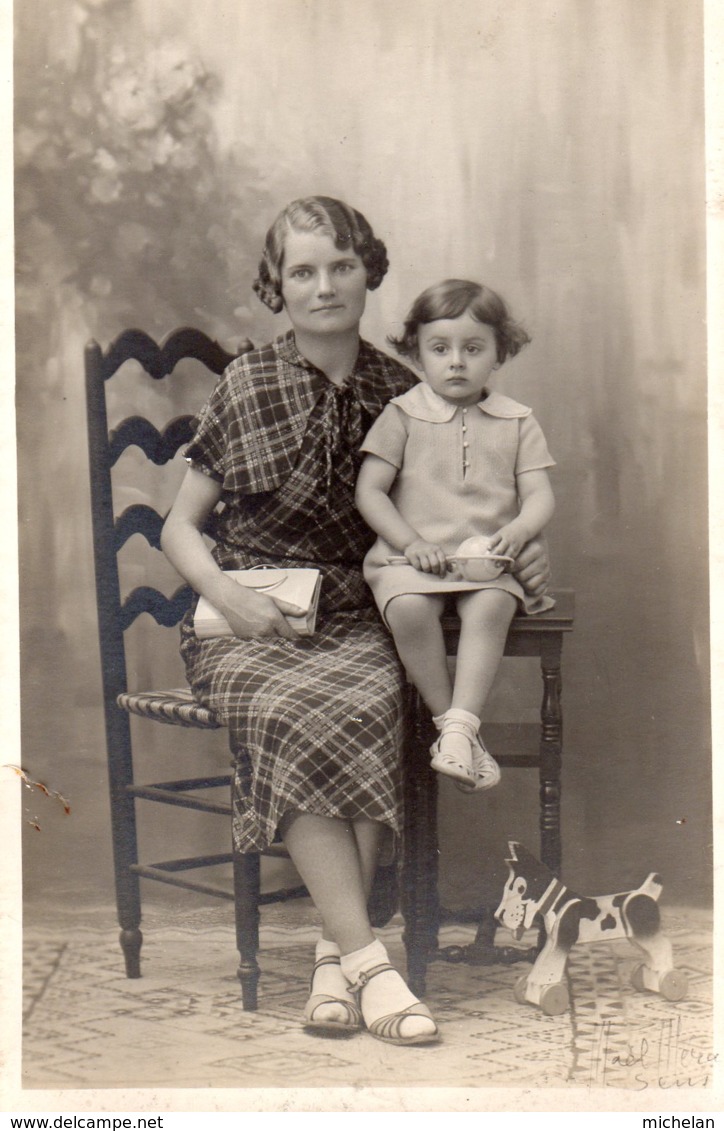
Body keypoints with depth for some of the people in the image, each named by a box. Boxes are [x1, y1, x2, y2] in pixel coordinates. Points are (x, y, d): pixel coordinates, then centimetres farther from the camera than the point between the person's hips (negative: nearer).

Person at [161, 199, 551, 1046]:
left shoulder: (399, 392, 8)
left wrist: (517, 554, 0)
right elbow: (180, 524, 6)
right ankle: (367, 961, -32)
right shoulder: (248, 386, 1)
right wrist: (228, 594, -13)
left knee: (371, 706, -33)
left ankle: (334, 955, -27)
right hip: (248, 626, -2)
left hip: (354, 618, 2)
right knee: (296, 718, -35)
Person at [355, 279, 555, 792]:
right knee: (408, 609, -32)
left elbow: (540, 496, 6)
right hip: (412, 556, -1)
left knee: (491, 607, -32)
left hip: (488, 558, 1)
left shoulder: (516, 422, 11)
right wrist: (412, 543, -12)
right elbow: (369, 491, 2)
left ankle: (461, 727, -32)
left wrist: (517, 531, -18)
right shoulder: (402, 415, 6)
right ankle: (447, 720, -19)